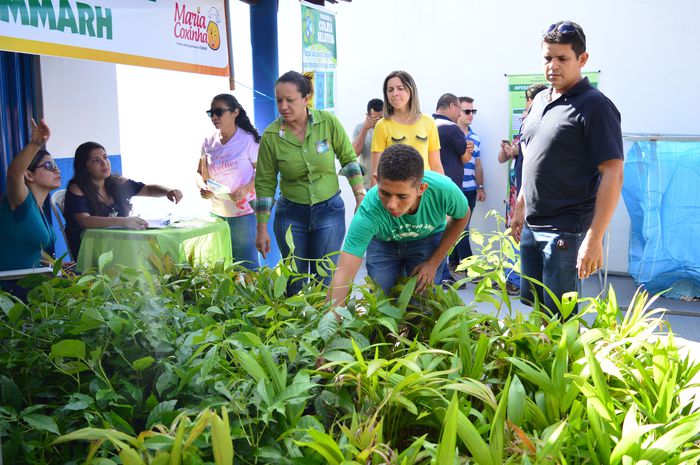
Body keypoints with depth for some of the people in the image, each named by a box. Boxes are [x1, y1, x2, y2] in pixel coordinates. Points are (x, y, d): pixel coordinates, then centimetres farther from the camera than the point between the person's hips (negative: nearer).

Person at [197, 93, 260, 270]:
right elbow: (200, 174, 13)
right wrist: (202, 187, -10)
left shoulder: (248, 140, -9)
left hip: (244, 211, -5)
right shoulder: (209, 143, 6)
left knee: (246, 264, -1)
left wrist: (246, 189, -23)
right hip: (217, 212, 5)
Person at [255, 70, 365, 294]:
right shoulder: (271, 136, -10)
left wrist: (361, 198, -5)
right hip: (291, 214, 1)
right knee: (294, 285, 10)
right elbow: (265, 184, -3)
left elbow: (349, 159, 1)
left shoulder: (328, 122, -11)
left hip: (329, 211, 0)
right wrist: (262, 229, -2)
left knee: (325, 281, 6)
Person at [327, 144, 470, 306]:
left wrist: (434, 262, -12)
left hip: (428, 239, 1)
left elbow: (462, 216, -10)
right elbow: (343, 274, -44)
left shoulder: (444, 189, -37)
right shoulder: (369, 211, -41)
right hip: (382, 243, 0)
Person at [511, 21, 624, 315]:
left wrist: (595, 238, -22)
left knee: (559, 317, 0)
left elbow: (613, 174, -17)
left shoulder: (595, 106, -12)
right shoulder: (540, 100, 12)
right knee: (533, 305, 16)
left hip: (566, 231, -7)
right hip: (531, 225, 8)